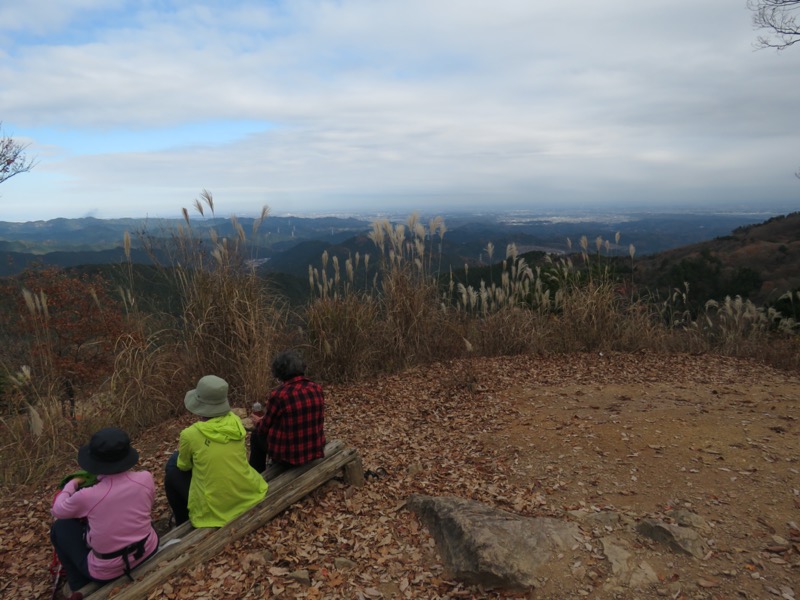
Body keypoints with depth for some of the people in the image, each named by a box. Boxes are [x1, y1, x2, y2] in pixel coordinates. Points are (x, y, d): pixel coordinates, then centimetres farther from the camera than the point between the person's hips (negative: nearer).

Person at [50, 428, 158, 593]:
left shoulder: (87, 496, -25)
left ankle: (81, 588, 26)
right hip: (148, 552, 4)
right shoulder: (145, 478, -18)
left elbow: (57, 510, -1)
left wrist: (72, 484, 17)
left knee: (60, 527, 16)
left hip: (107, 572, -3)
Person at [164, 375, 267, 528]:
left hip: (215, 509, -4)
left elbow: (184, 466, 3)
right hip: (249, 496, 4)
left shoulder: (190, 434, -18)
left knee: (173, 469, 15)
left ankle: (182, 523, 32)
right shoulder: (235, 421, -7)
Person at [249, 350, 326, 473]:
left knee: (256, 435, 21)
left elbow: (264, 430, -7)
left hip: (288, 455, -6)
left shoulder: (278, 395, -21)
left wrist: (258, 423, 17)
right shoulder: (317, 389, -5)